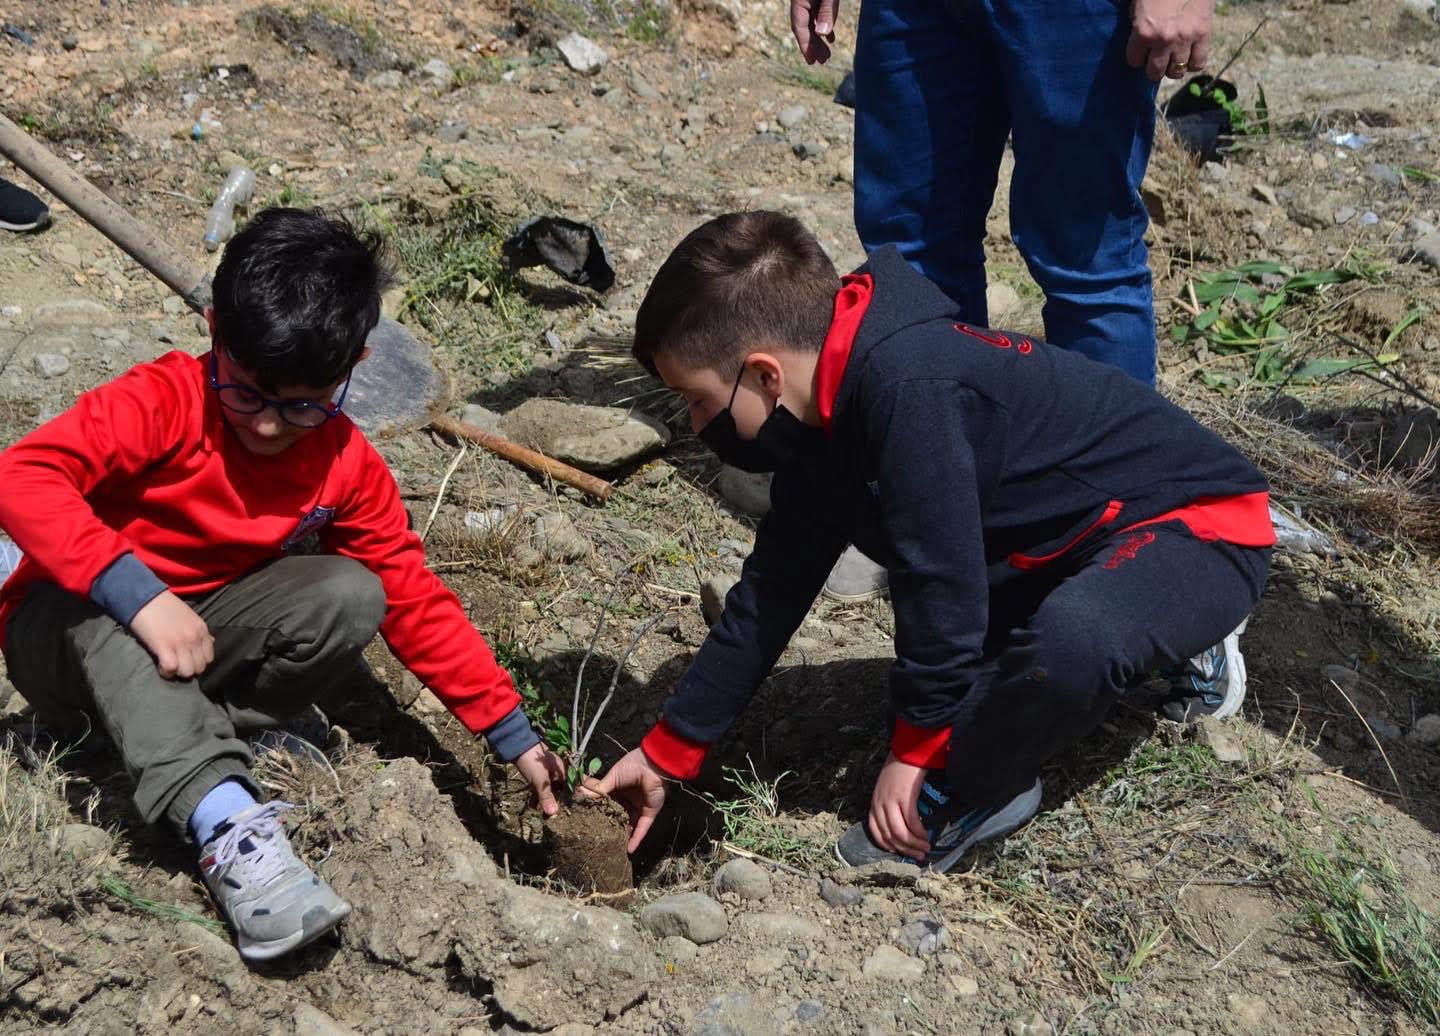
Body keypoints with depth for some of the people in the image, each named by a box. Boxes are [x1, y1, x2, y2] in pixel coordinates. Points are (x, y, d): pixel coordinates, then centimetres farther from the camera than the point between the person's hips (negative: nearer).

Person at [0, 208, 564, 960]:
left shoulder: (347, 467, -9)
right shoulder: (163, 403, -23)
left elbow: (413, 602, -6)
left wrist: (511, 734, -10)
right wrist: (139, 597, -46)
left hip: (202, 640, 4)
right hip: (74, 631, -3)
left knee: (351, 595, -21)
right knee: (109, 595, -39)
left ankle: (173, 737, -19)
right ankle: (222, 820, -46)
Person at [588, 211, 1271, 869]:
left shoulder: (908, 386, -30)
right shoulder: (827, 422, 0)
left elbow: (941, 581, -27)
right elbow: (769, 594, 8)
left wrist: (915, 753, -13)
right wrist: (666, 754, 11)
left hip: (1202, 521, -10)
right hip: (1086, 540, 10)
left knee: (1072, 638, -36)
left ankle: (963, 801, -11)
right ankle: (1163, 655, 19)